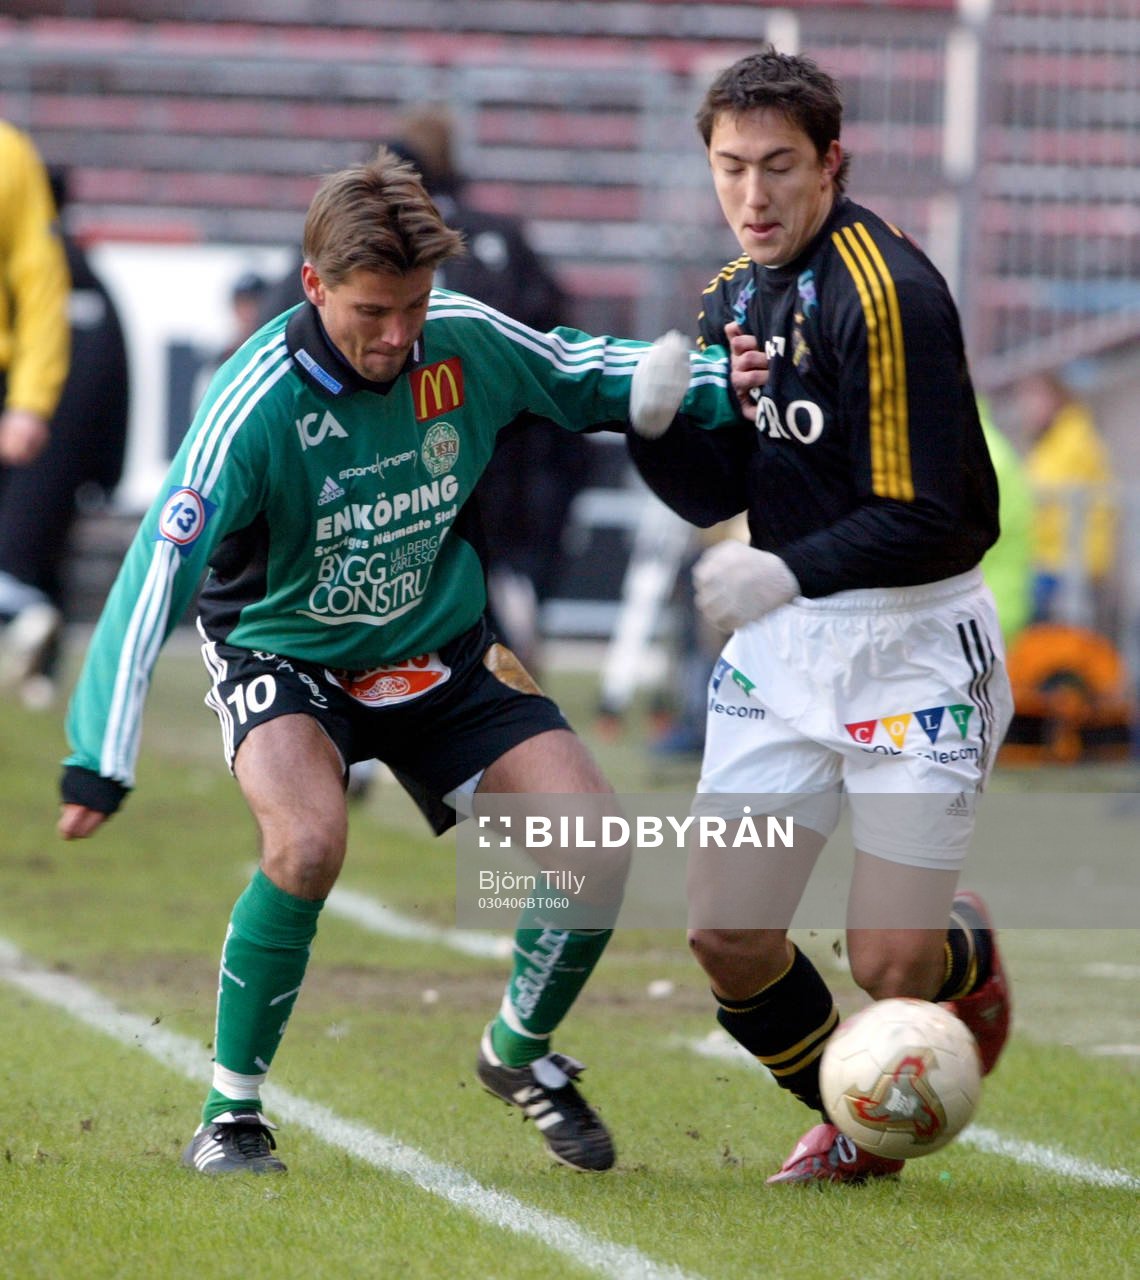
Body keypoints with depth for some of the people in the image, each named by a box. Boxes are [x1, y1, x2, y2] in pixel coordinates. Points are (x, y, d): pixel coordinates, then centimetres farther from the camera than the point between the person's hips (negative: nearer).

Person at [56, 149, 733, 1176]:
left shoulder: (467, 342, -15)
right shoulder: (256, 405, -28)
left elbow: (592, 375, 4)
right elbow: (159, 572, -30)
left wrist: (730, 387, -12)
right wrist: (101, 761, -35)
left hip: (438, 657, 4)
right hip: (283, 658, -4)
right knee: (309, 840, -34)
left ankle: (521, 1052, 20)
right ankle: (232, 1110, -14)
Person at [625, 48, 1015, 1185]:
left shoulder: (887, 292, -18)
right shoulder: (732, 296, 8)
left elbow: (924, 520, -21)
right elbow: (717, 497, 7)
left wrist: (791, 572, -32)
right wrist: (660, 420, -12)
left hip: (914, 642, -7)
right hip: (785, 644, 7)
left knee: (889, 964, -9)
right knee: (727, 937, 0)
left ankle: (968, 948, 29)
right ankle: (850, 1124, 28)